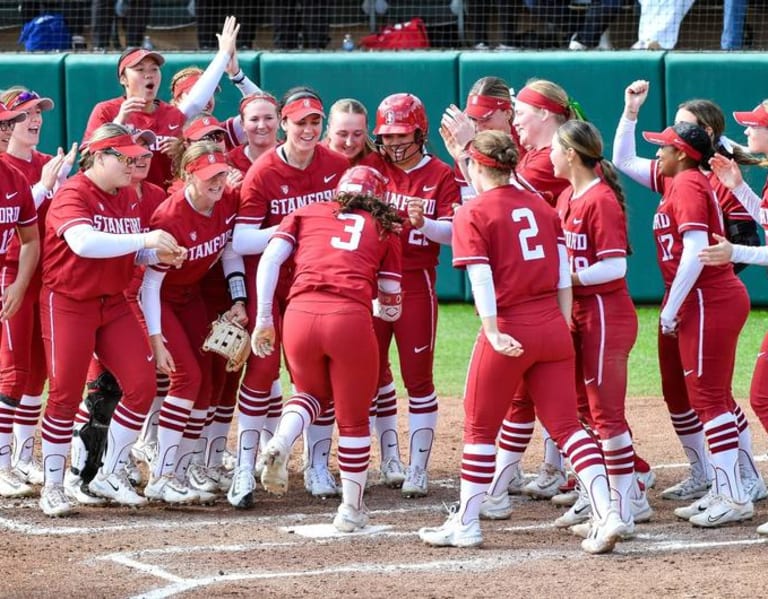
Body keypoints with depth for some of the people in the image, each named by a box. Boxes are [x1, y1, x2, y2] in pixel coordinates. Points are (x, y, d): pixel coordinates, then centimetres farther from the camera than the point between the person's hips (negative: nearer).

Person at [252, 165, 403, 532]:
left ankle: (280, 444, 0)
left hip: (299, 313, 2)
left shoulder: (306, 213, 22)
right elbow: (391, 306, 19)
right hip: (350, 319, -2)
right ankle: (351, 510, 17)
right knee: (353, 417, 15)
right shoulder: (383, 230, 21)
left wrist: (263, 319, 8)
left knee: (312, 392, 29)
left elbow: (270, 258, 7)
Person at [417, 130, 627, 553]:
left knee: (480, 427, 10)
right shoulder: (541, 207, 12)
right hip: (552, 327, 5)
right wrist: (563, 325, 13)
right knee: (566, 425, 4)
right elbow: (563, 275, 9)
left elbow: (481, 278, -14)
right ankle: (607, 515, -9)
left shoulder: (472, 215, -5)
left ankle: (465, 525, 17)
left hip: (509, 331, -5)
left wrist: (493, 333, -20)